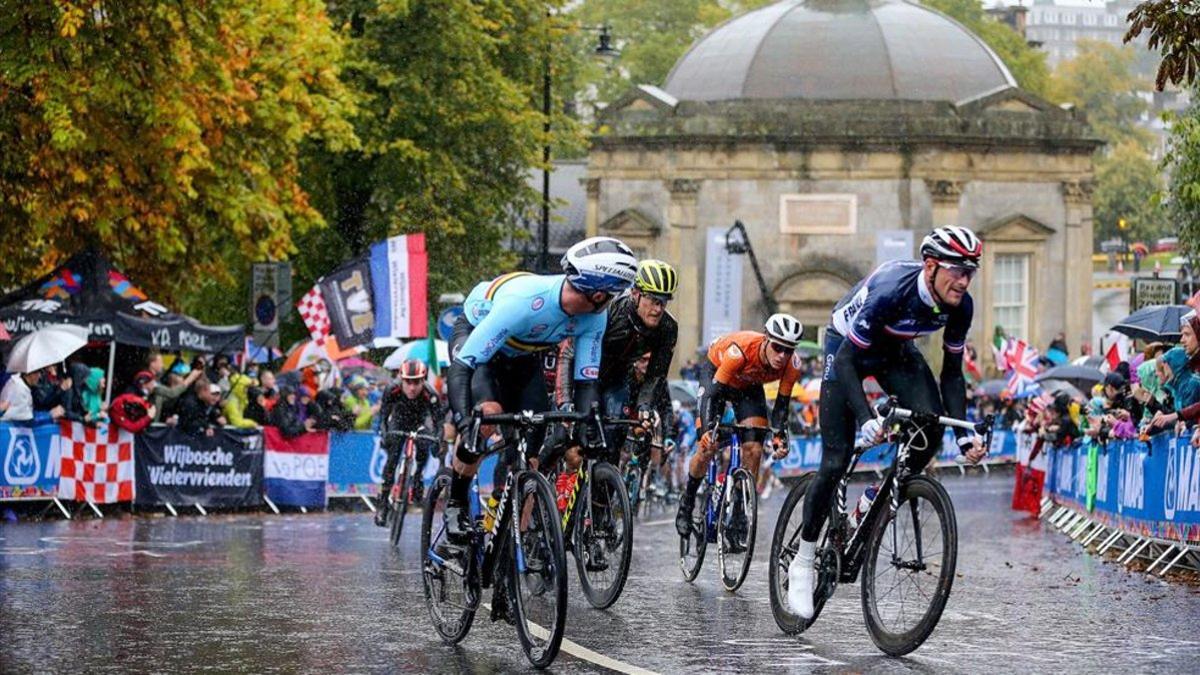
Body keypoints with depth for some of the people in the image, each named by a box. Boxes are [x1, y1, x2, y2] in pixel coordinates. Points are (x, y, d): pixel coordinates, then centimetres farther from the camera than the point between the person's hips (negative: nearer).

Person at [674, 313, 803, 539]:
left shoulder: (792, 365, -30)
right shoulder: (740, 351, -42)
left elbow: (782, 404, -17)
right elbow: (714, 393, -36)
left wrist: (780, 437, -33)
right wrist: (709, 431, -49)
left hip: (749, 385, 4)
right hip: (715, 372, -4)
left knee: (753, 450, -12)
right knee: (708, 447, -14)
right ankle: (686, 504, 9)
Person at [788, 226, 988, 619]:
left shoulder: (960, 306, -21)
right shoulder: (891, 289, -39)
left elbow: (952, 372, -8)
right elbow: (847, 360, -36)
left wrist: (963, 433, -17)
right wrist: (866, 420, -47)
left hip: (894, 349, 5)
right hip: (847, 345, -5)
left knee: (932, 426, -22)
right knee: (836, 460, -10)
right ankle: (803, 562, 4)